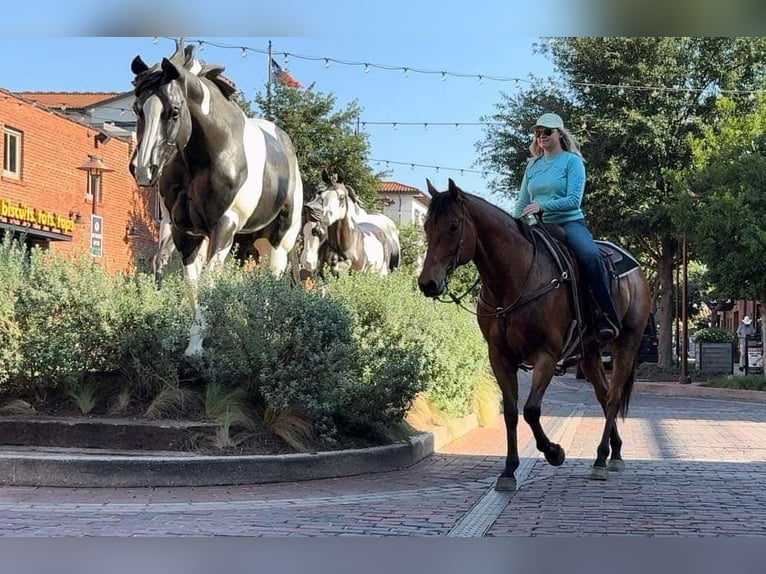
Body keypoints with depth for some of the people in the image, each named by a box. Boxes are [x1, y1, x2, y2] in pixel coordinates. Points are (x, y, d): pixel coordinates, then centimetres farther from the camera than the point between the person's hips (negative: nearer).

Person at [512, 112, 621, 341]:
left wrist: (542, 205, -23)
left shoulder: (572, 161, 1)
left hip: (569, 223, -5)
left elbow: (574, 200, -12)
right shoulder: (532, 166, 16)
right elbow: (522, 203, 18)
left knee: (591, 255, -34)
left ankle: (608, 316, -30)